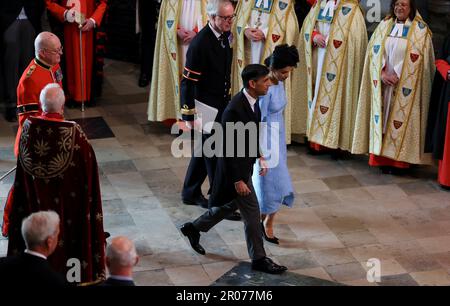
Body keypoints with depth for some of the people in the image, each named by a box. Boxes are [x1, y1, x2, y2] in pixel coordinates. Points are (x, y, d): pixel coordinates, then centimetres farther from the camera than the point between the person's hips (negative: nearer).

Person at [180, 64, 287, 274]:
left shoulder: (251, 100, -2)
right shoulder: (235, 109, -30)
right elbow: (228, 149, -26)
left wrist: (259, 156, 12)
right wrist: (238, 180, -22)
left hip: (245, 165, 10)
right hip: (235, 169, -10)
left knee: (231, 205, 26)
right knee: (252, 213, 4)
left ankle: (194, 228, 43)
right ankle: (259, 259, 21)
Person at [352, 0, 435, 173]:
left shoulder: (420, 30, 0)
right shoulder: (384, 26, 11)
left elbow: (415, 58, -7)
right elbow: (375, 51, 3)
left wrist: (396, 75, -14)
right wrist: (382, 73, -11)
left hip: (404, 86, -3)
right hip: (382, 83, 3)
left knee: (400, 120, -5)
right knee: (382, 119, 1)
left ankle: (398, 160, -2)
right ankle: (381, 157, 4)